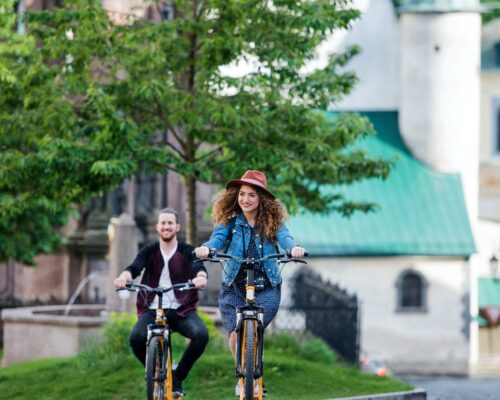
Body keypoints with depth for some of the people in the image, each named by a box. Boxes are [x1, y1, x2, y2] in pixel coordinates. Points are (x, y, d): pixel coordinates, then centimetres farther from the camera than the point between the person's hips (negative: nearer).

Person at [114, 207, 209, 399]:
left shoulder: (187, 251, 5)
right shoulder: (149, 252, 7)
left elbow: (198, 267, -16)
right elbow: (135, 267, -12)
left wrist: (201, 277, -42)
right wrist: (124, 276, -37)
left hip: (181, 310, 0)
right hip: (152, 309, 0)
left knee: (201, 334, -30)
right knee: (136, 337, -30)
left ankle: (177, 377, -5)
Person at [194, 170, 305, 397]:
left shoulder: (272, 221, -1)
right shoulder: (230, 220, -1)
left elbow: (284, 237, -18)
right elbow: (218, 237, -19)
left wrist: (294, 248, -43)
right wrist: (206, 248, -42)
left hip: (266, 289, -1)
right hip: (233, 287, 1)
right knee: (235, 336, -10)